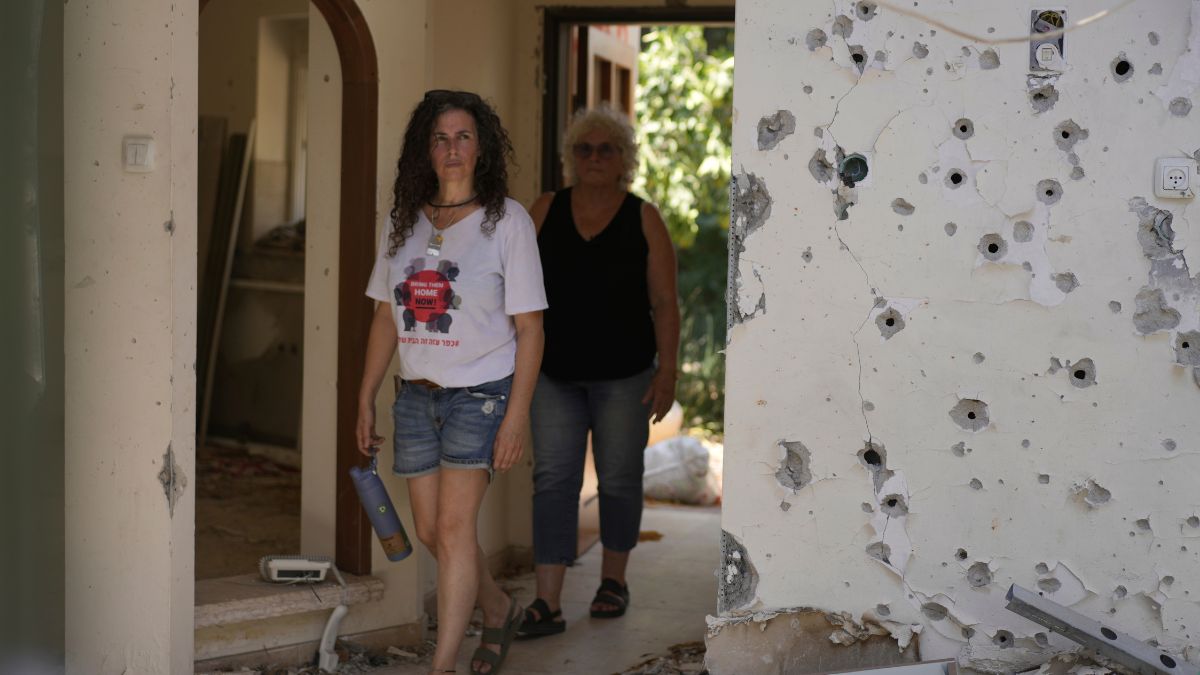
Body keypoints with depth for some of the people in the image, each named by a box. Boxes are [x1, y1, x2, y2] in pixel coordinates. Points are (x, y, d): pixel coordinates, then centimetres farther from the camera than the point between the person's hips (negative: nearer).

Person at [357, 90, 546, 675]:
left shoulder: (507, 220, -5)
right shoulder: (403, 222, 8)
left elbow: (528, 326, -7)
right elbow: (386, 317, 13)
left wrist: (517, 414, -13)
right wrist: (365, 400, 10)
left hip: (481, 392, -5)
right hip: (416, 396, 5)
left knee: (454, 525, -13)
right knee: (431, 532, 8)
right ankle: (500, 610, 34)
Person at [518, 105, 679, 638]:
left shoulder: (643, 219, 0)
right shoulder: (545, 211, 4)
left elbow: (664, 302, -1)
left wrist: (667, 370, -7)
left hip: (623, 374, -1)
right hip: (555, 373, 1)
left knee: (619, 479, 10)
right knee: (553, 480, -3)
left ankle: (613, 579, 30)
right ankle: (547, 604, -3)